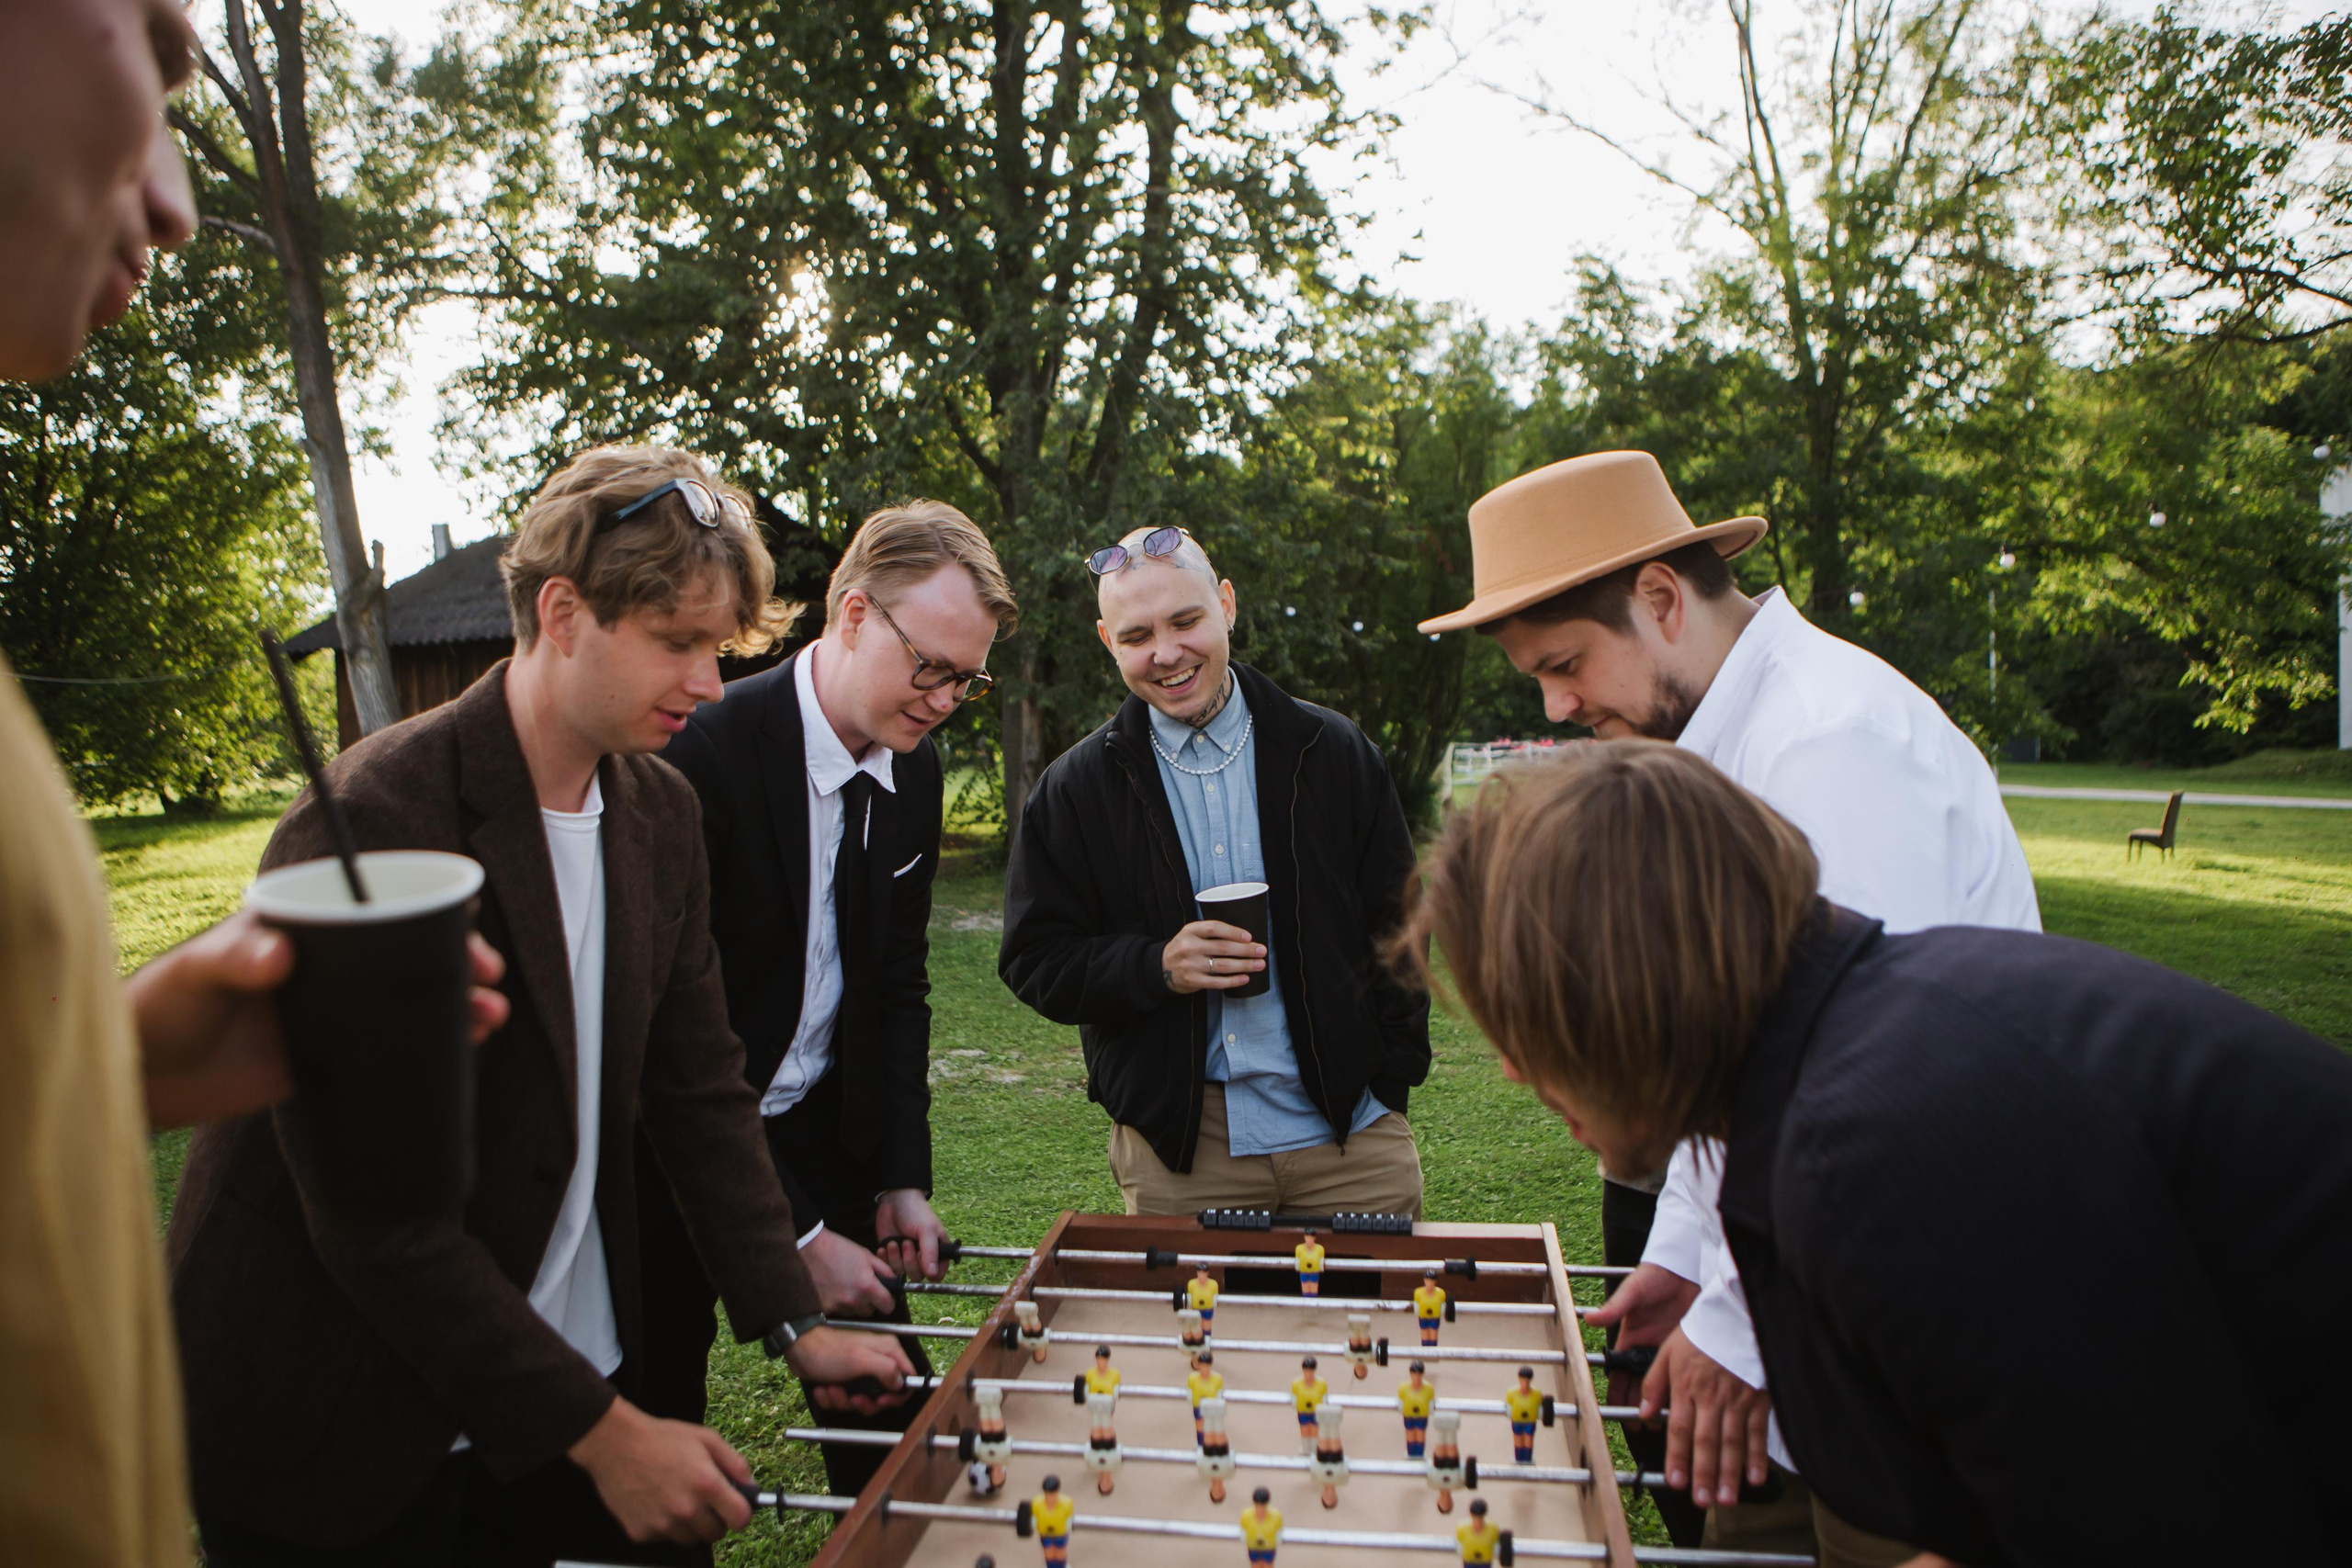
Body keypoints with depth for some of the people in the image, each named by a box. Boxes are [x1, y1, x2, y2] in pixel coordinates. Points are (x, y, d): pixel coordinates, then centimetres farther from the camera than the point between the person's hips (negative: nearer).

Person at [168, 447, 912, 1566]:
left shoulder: (660, 814, -1)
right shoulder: (370, 824, -23)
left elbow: (701, 1088, 4)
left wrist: (792, 1323, -1)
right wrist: (599, 1431, -20)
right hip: (340, 1428, -5)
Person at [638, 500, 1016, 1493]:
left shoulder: (913, 772, -1)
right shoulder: (703, 752, -23)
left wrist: (903, 1178, 1)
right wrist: (795, 1234, -18)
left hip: (822, 1130, 6)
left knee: (887, 1409, 9)